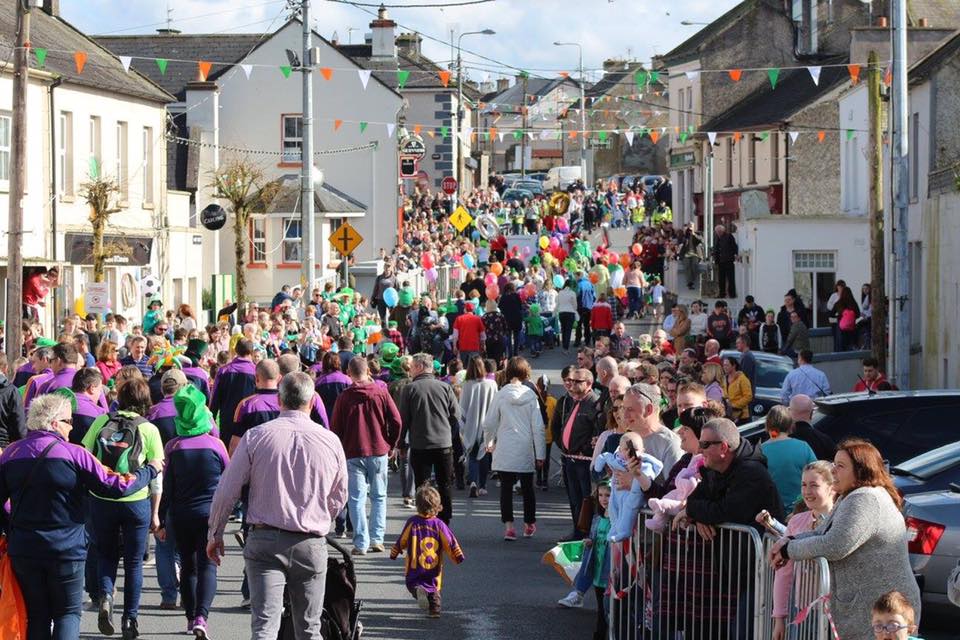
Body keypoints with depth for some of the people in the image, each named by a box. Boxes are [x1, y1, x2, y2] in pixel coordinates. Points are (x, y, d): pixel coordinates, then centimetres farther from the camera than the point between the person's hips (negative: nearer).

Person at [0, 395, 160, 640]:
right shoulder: (74, 454, -10)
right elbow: (116, 486, -9)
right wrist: (150, 470, 6)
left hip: (23, 551, 3)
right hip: (66, 550, -3)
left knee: (36, 616, 13)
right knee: (68, 613, 10)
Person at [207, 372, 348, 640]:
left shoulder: (256, 436, -4)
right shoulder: (331, 442, 0)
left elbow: (227, 491, -1)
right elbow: (338, 499, 12)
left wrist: (215, 534, 12)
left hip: (264, 541, -1)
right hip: (311, 545, 1)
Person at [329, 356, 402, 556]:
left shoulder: (344, 397, -3)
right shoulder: (381, 392, -2)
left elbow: (335, 427, 0)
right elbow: (396, 421, -3)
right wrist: (391, 445, 10)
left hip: (353, 454, -1)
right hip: (379, 451, 1)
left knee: (356, 498, 2)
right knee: (379, 496, 12)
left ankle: (361, 543, -4)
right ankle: (377, 539, 6)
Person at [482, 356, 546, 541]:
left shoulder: (501, 394, -6)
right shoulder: (530, 396, -5)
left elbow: (489, 423, 1)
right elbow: (538, 427, -3)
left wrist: (489, 442, 19)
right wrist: (540, 454, 3)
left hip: (505, 450, -1)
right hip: (526, 450, 1)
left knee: (506, 487, 3)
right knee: (527, 487, 14)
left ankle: (508, 526, -7)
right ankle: (529, 525, 23)